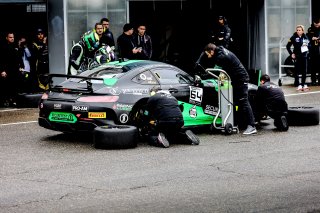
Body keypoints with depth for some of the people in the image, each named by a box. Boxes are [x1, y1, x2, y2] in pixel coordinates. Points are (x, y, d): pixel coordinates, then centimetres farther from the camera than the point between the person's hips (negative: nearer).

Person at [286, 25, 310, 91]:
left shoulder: (305, 37, 6)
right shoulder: (294, 37, -5)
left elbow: (309, 45, 20)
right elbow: (288, 46, -3)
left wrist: (307, 50, 3)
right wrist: (291, 53, -8)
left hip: (304, 56, 4)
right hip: (297, 56, -4)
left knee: (304, 71, 7)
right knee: (297, 71, -2)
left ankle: (304, 84, 15)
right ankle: (299, 85, 2)